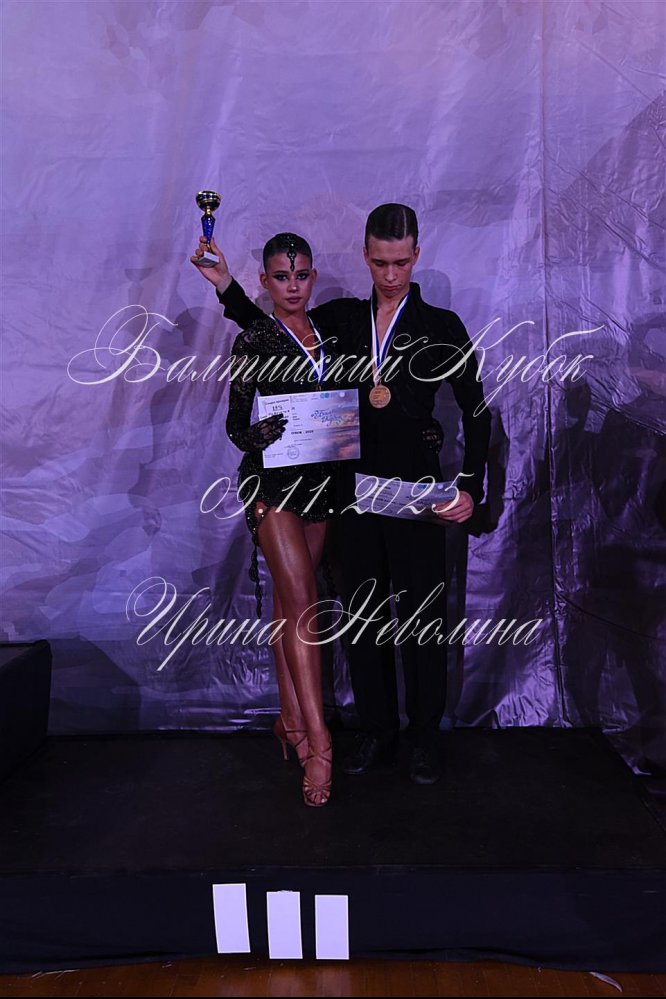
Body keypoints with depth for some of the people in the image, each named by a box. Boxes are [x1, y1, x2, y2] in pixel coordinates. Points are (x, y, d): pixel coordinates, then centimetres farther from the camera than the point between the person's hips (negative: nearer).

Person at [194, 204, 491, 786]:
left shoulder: (440, 327, -1)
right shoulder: (342, 318, 8)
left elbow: (476, 412, 0)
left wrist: (472, 489, -8)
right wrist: (226, 284, 9)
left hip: (416, 489, -3)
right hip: (356, 485, 3)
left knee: (421, 611, 3)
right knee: (363, 611, 9)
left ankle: (425, 738, 21)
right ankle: (378, 733, 25)